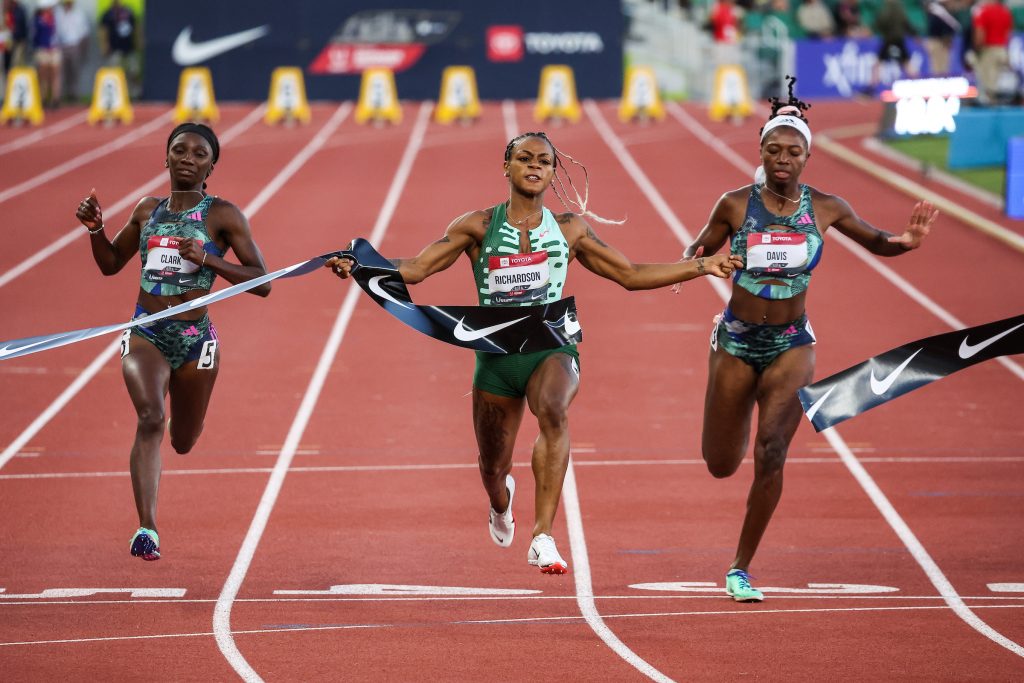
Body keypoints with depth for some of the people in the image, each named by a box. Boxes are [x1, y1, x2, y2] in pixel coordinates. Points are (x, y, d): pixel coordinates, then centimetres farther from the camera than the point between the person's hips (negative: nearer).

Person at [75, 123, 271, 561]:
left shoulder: (223, 216, -5)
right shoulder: (148, 210, 7)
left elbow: (261, 282, -8)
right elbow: (111, 263, 20)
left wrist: (208, 260, -21)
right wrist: (95, 229, 0)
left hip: (195, 338, -1)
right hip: (145, 335, 1)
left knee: (183, 442, 14)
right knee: (150, 418, -24)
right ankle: (147, 529, -28)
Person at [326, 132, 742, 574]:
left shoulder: (569, 228, 8)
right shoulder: (478, 226, 4)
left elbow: (630, 275, 16)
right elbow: (415, 269, 0)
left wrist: (699, 268, 10)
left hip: (552, 347, -1)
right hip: (496, 354, 1)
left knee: (552, 410, -36)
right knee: (492, 467, 10)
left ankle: (543, 539, -40)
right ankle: (501, 501, 54)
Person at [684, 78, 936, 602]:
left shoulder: (824, 208, -4)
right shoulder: (735, 205, -8)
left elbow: (875, 242, 10)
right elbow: (697, 252, 5)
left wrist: (906, 242, -13)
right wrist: (691, 263, -20)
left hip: (792, 345, 0)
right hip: (737, 342, 0)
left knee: (771, 454, -19)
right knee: (721, 465, 9)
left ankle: (740, 571, -7)